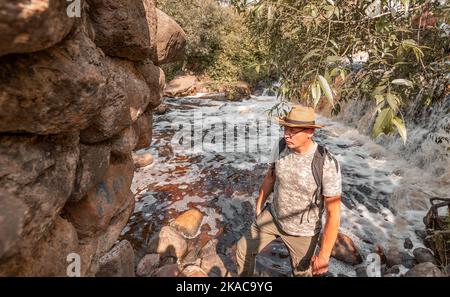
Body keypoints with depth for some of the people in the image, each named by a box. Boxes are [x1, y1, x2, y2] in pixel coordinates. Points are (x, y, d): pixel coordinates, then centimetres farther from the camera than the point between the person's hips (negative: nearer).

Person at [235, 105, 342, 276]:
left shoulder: (328, 164, -34)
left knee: (302, 272, 22)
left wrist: (324, 255, -18)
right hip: (274, 215, 4)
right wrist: (259, 206, 11)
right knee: (244, 250, 15)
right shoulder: (281, 146, -19)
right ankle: (245, 276, 48)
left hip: (302, 230, -3)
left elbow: (334, 213, -24)